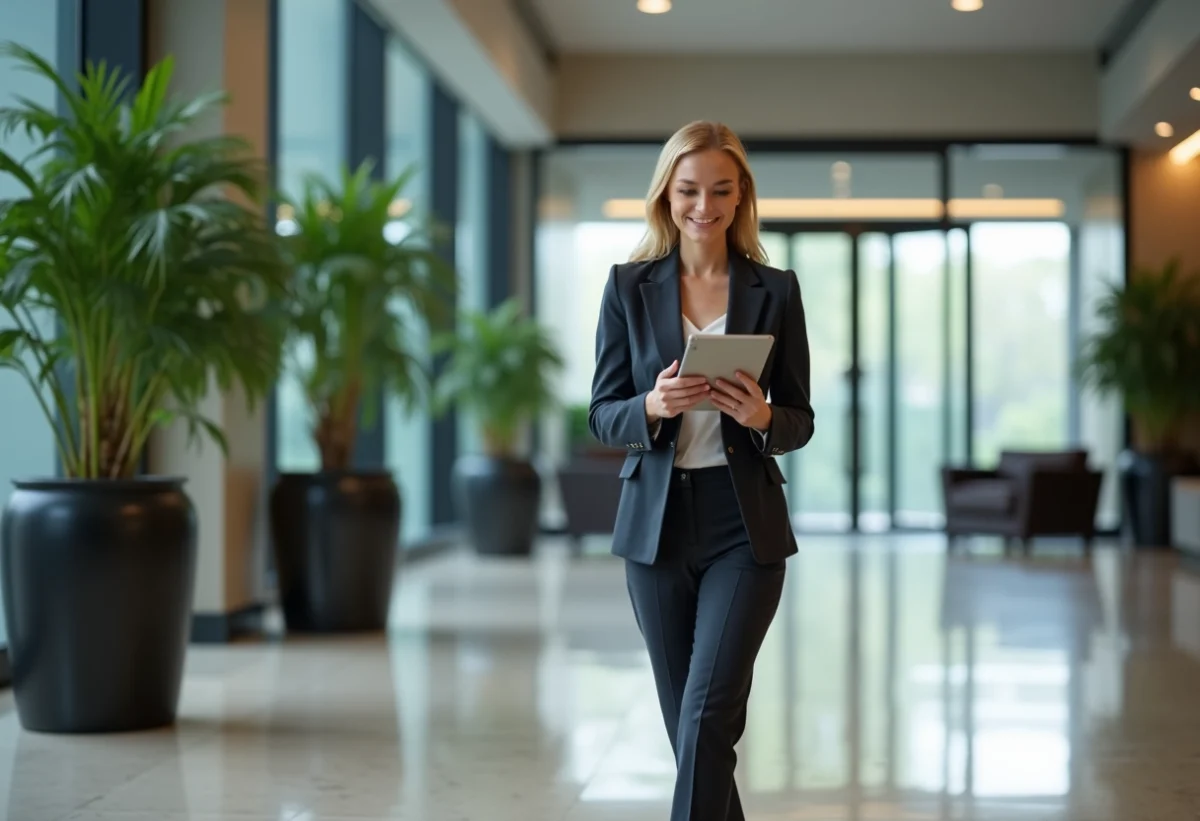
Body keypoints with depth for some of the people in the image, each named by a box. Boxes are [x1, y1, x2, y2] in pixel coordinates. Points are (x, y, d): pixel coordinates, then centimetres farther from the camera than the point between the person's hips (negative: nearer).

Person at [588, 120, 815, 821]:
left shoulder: (776, 290, 2)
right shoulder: (629, 287, 3)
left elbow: (800, 420, 4)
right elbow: (602, 415, 1)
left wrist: (762, 418, -19)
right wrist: (653, 407, -20)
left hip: (745, 526, -2)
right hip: (657, 526, 2)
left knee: (707, 716, -12)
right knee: (687, 722, 10)